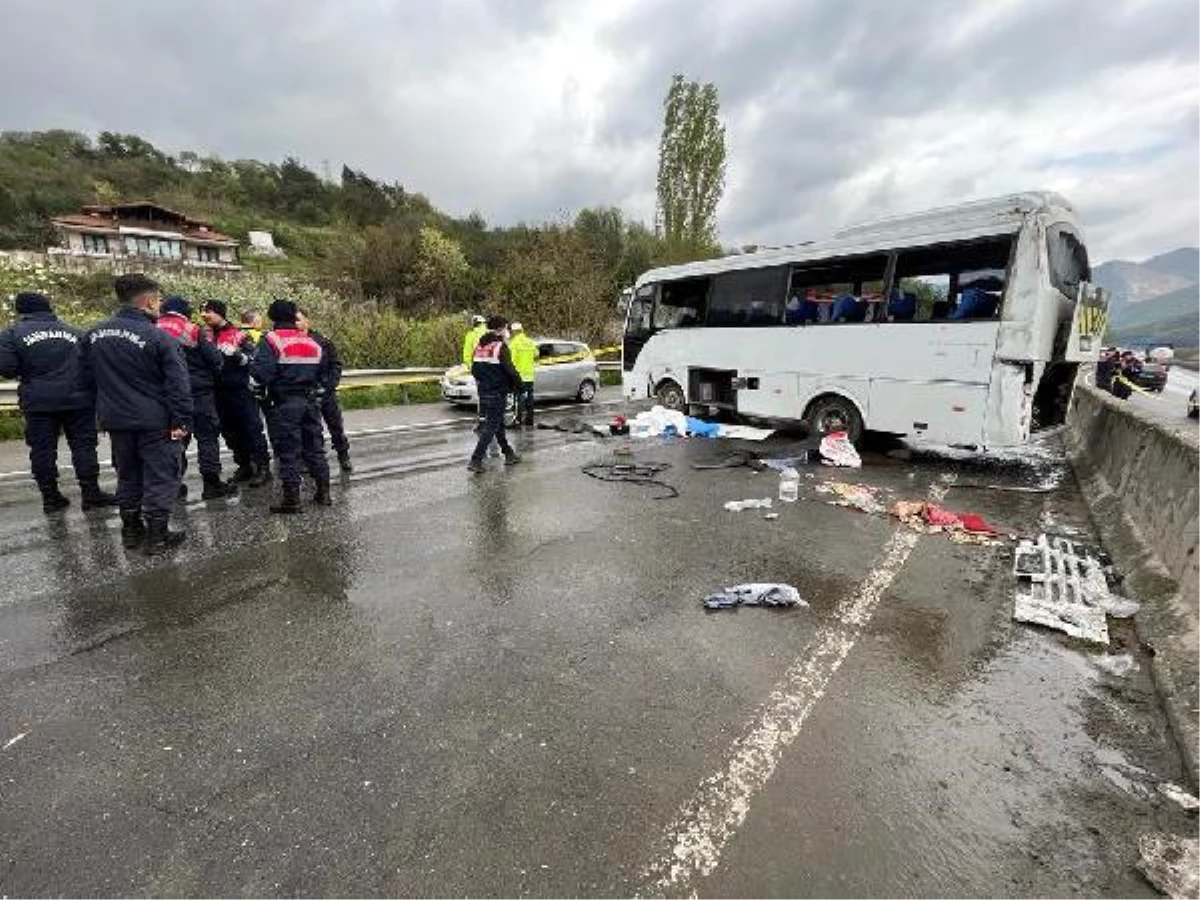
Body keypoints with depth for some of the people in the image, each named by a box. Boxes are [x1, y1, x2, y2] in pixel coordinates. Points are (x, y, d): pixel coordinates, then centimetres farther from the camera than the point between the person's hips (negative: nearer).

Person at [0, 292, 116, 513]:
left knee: (42, 449, 7)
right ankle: (91, 493, 4)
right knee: (83, 445, 4)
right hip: (78, 399, 1)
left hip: (38, 403, -1)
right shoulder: (74, 332, 7)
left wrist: (29, 372, 11)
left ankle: (50, 497, 12)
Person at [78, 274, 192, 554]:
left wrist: (107, 405, 25)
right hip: (155, 421, -6)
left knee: (128, 476, 19)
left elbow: (86, 378, 15)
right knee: (160, 477, 2)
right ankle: (157, 536, 7)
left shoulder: (94, 335, 6)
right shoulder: (160, 338, -16)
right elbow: (178, 384, -19)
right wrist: (181, 421, -15)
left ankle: (131, 529, 29)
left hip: (116, 419, 7)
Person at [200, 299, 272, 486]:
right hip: (219, 392, 6)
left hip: (240, 390, -6)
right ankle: (244, 465, 21)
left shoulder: (238, 334, -2)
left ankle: (263, 466, 0)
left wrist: (238, 355, -24)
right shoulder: (206, 335, 13)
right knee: (230, 431, 11)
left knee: (252, 428, -4)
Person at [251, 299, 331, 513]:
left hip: (284, 403, -5)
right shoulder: (312, 342, 10)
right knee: (314, 447, 13)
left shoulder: (272, 340, -9)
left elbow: (261, 372, -17)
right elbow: (322, 373, 14)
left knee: (288, 451, 0)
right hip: (310, 400, 5)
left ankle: (291, 499, 3)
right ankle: (323, 493, 18)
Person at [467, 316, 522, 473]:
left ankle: (509, 454, 30)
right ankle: (476, 460, -5)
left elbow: (474, 370, 12)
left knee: (499, 424, 18)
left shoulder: (479, 345, 9)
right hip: (497, 393, -8)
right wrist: (517, 382, -2)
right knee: (491, 426, -3)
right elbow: (510, 370, -18)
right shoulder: (500, 346, -14)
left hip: (483, 391, 8)